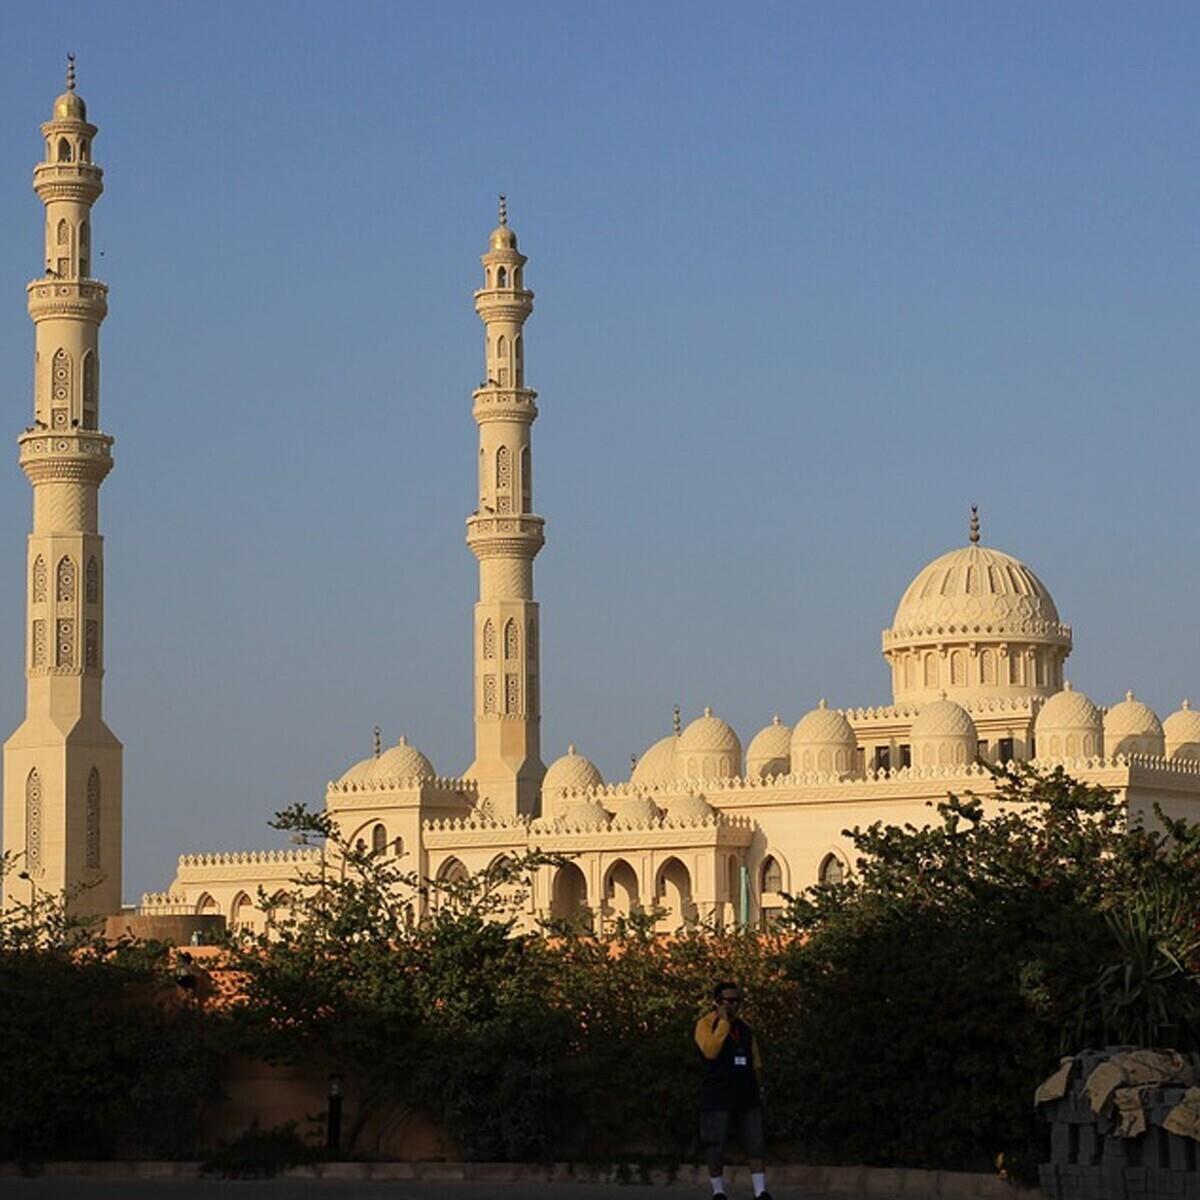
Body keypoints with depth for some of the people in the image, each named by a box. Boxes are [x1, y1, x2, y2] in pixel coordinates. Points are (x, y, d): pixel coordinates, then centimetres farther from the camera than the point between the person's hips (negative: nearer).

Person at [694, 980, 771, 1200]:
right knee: (716, 1148, 0)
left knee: (756, 1145, -3)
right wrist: (724, 1022, -18)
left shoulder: (744, 1027, 13)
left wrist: (757, 1088, 16)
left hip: (747, 1095, 5)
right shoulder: (706, 1024, -4)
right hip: (717, 1097, -5)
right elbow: (710, 1051, -22)